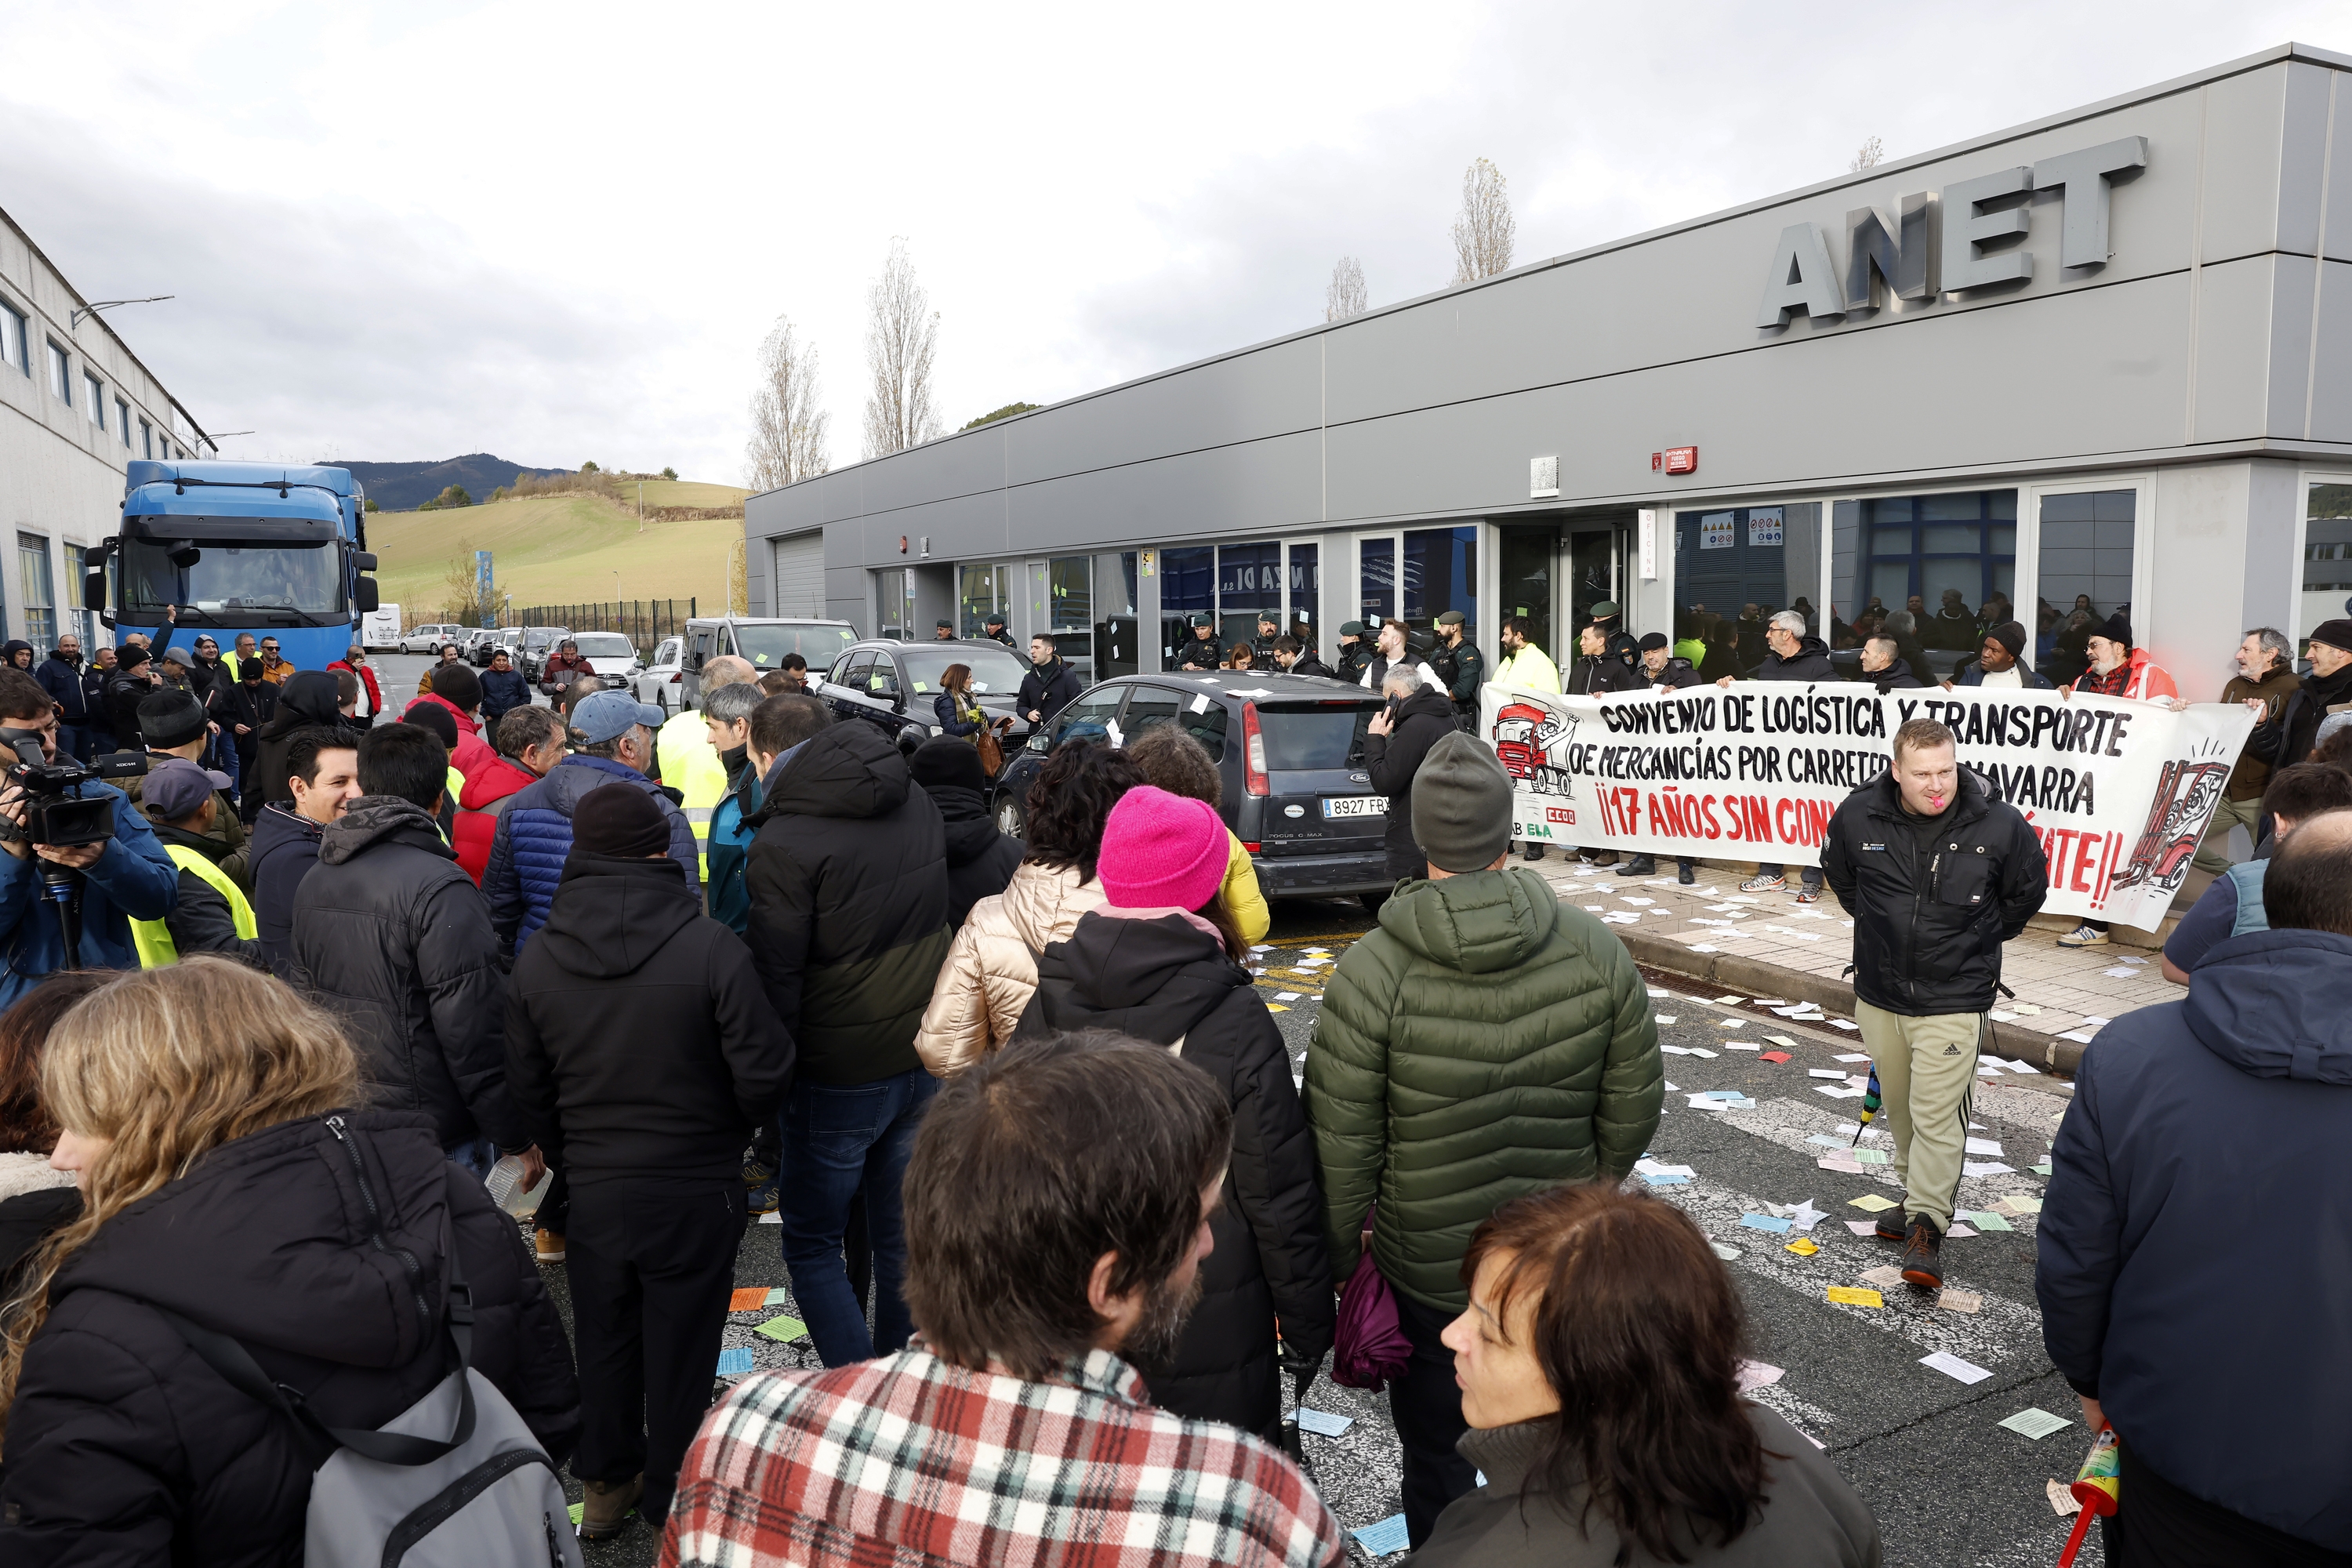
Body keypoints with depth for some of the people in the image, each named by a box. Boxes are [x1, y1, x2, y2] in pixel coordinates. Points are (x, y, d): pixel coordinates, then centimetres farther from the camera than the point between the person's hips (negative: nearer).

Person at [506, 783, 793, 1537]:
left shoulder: (535, 961, -6)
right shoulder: (712, 948, -20)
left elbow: (528, 1093, 4)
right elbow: (762, 1078, -17)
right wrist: (728, 1133, 5)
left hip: (593, 1193, 4)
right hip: (696, 1192, -3)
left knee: (604, 1342, 21)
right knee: (681, 1348, 12)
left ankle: (606, 1486, 38)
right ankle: (672, 1500, 28)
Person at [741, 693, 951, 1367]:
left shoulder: (784, 842, -19)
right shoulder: (917, 802, 4)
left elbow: (775, 975, -18)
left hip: (839, 1075, -6)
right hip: (926, 1056, 7)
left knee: (811, 1242, 11)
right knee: (904, 1235, 19)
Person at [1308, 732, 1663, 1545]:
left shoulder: (1372, 969, -21)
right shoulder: (1597, 950, -12)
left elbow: (1342, 1138, -17)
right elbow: (1635, 1099, -1)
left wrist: (1340, 1251, -2)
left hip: (1426, 1270, -3)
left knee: (1436, 1454, 18)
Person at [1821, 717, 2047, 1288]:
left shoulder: (1998, 825, -12)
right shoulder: (1858, 817, -10)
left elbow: (2027, 893, 9)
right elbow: (1838, 873, 14)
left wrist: (1979, 941, 12)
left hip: (1954, 999, -3)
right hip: (1879, 992, 3)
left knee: (1937, 1113, -5)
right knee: (1898, 1106, 16)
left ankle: (1926, 1225, 5)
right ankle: (1916, 1194, 34)